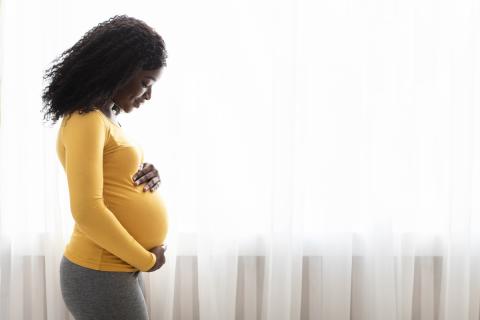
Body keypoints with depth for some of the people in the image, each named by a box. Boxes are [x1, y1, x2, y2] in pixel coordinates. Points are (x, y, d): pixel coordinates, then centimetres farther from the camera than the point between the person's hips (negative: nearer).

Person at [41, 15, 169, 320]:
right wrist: (146, 260, -15)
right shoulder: (85, 121, -17)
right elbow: (87, 211, -24)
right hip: (101, 275, -9)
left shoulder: (108, 118, 12)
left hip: (124, 267, 9)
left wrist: (148, 176, 0)